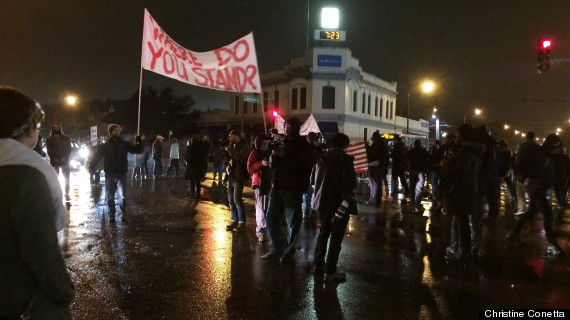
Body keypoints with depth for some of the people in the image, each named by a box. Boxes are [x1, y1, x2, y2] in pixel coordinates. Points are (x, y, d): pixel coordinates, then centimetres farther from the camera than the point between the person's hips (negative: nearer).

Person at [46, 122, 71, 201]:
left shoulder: (66, 138, 9)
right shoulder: (49, 139, 9)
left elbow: (69, 149, 3)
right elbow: (49, 151, 3)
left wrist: (65, 158, -12)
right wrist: (54, 158, -12)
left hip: (65, 161, 0)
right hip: (54, 162, 0)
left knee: (66, 179, -2)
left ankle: (67, 195, 3)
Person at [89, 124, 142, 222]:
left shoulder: (124, 144, 4)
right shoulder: (106, 145, 3)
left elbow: (137, 150, 4)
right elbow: (97, 156, 0)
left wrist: (138, 141, -14)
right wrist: (92, 166, -14)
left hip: (122, 173, 0)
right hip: (109, 174, 0)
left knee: (123, 195, -3)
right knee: (110, 196, 6)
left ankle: (123, 214, 8)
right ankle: (111, 215, 16)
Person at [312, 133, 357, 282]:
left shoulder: (321, 158, 8)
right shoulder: (345, 159, -12)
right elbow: (351, 184, -18)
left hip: (323, 202, 7)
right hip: (339, 204, -6)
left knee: (323, 234, 19)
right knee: (335, 237, 1)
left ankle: (318, 264, 27)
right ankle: (330, 271, 5)